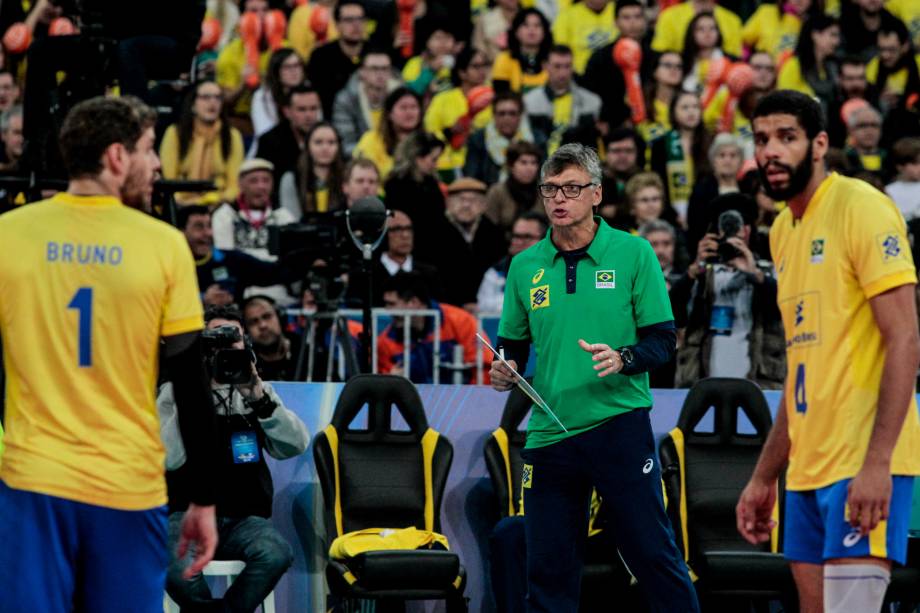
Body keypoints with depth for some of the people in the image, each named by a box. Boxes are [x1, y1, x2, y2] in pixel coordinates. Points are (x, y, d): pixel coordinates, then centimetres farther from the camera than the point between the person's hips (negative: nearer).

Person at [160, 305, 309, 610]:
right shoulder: (174, 392, 6)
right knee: (174, 567, -35)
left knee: (276, 553, -32)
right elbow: (168, 459, -10)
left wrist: (258, 398, -14)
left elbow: (295, 446, -2)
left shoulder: (257, 391, 13)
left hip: (243, 519, 2)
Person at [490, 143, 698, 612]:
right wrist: (504, 370, -4)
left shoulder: (633, 253, -1)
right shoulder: (524, 266, 9)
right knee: (547, 572, 6)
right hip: (549, 434, 3)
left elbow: (662, 340, -1)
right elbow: (513, 344, 18)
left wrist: (623, 358, -20)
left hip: (620, 427, -3)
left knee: (653, 554, -5)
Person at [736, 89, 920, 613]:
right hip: (809, 469, 8)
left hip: (864, 467, -8)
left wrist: (877, 462, -22)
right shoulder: (784, 229, 17)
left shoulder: (861, 207, -8)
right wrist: (765, 477, 21)